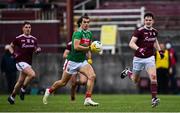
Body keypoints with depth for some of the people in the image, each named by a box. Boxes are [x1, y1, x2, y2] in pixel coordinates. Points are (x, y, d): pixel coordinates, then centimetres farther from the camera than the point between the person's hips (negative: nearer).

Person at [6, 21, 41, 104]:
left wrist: (38, 50, -3)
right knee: (32, 74, -26)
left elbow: (35, 50, 19)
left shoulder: (34, 39, 8)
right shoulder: (18, 38, -6)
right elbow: (10, 47, 7)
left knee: (20, 82, 11)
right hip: (21, 62, -6)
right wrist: (13, 53, -10)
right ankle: (23, 89, -6)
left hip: (28, 63, 6)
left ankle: (12, 97, 27)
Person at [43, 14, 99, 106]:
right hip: (72, 61, -6)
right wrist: (89, 48, -27)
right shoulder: (78, 33, -18)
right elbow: (76, 46, -30)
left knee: (92, 76, -18)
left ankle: (88, 99, -17)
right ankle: (49, 90, 36)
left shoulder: (89, 34, 7)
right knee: (63, 82, 8)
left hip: (82, 61, 6)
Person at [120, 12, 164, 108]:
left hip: (150, 58, 3)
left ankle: (154, 98, -18)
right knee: (135, 80, 13)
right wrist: (138, 49, -42)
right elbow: (131, 43, -24)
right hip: (139, 58, -3)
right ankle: (127, 72, 47)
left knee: (153, 77, -20)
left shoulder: (154, 31, 2)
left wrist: (160, 51, 13)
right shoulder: (139, 31, -16)